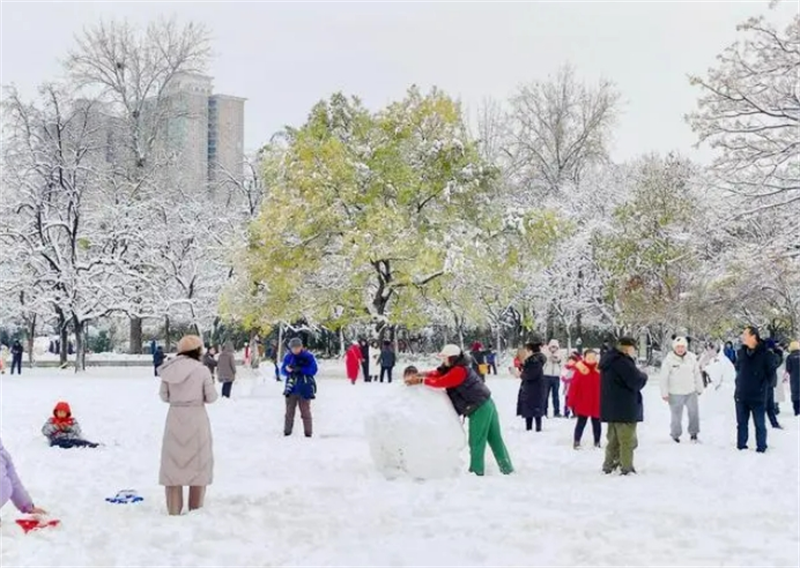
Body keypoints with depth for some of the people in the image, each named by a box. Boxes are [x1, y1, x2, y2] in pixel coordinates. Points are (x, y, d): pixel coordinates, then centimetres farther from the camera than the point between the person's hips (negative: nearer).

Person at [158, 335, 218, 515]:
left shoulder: (169, 369, -1)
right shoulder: (202, 370, -10)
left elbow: (164, 396, 4)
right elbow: (211, 397, -6)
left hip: (175, 418, 3)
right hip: (196, 418, -2)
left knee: (174, 462, 10)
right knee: (198, 462, 9)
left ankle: (174, 509, 11)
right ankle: (195, 509, 13)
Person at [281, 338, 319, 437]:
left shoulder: (308, 356, -5)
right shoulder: (288, 357, 4)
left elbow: (313, 370, -11)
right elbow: (283, 371, 6)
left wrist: (300, 369, -21)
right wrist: (287, 369, -19)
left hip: (304, 389, -3)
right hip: (291, 388, 3)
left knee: (305, 411, -1)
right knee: (289, 411, 7)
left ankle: (308, 432, 4)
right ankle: (287, 432, 13)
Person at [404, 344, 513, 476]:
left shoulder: (458, 371, -18)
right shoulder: (458, 368, 13)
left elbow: (440, 382, -24)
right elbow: (437, 374, 10)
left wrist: (421, 380, -18)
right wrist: (418, 375, -1)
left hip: (479, 409, -10)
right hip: (486, 405, 10)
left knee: (476, 443, -2)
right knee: (496, 440, 14)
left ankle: (477, 471, 4)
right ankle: (507, 469, 19)